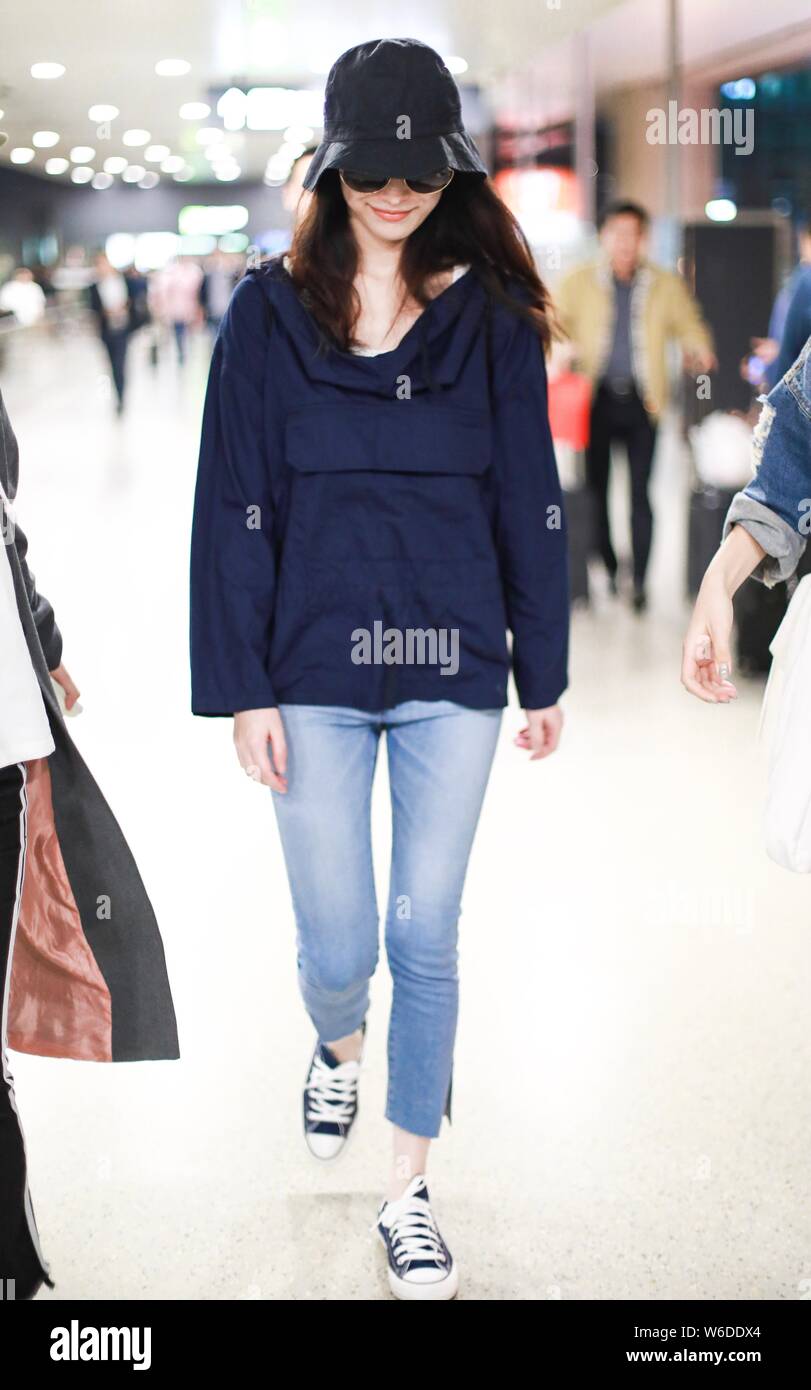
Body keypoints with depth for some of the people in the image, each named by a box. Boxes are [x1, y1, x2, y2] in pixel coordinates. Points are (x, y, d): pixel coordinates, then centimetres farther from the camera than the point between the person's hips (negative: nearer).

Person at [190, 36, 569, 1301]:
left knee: (426, 939, 6)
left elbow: (530, 503, 6)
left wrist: (544, 675, 6)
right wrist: (242, 688, -5)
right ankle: (338, 1048, 43)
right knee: (336, 945, 6)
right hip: (317, 674, 0)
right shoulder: (272, 310, -1)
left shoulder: (492, 314, 2)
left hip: (452, 675, 0)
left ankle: (410, 1193, 22)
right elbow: (233, 509, -1)